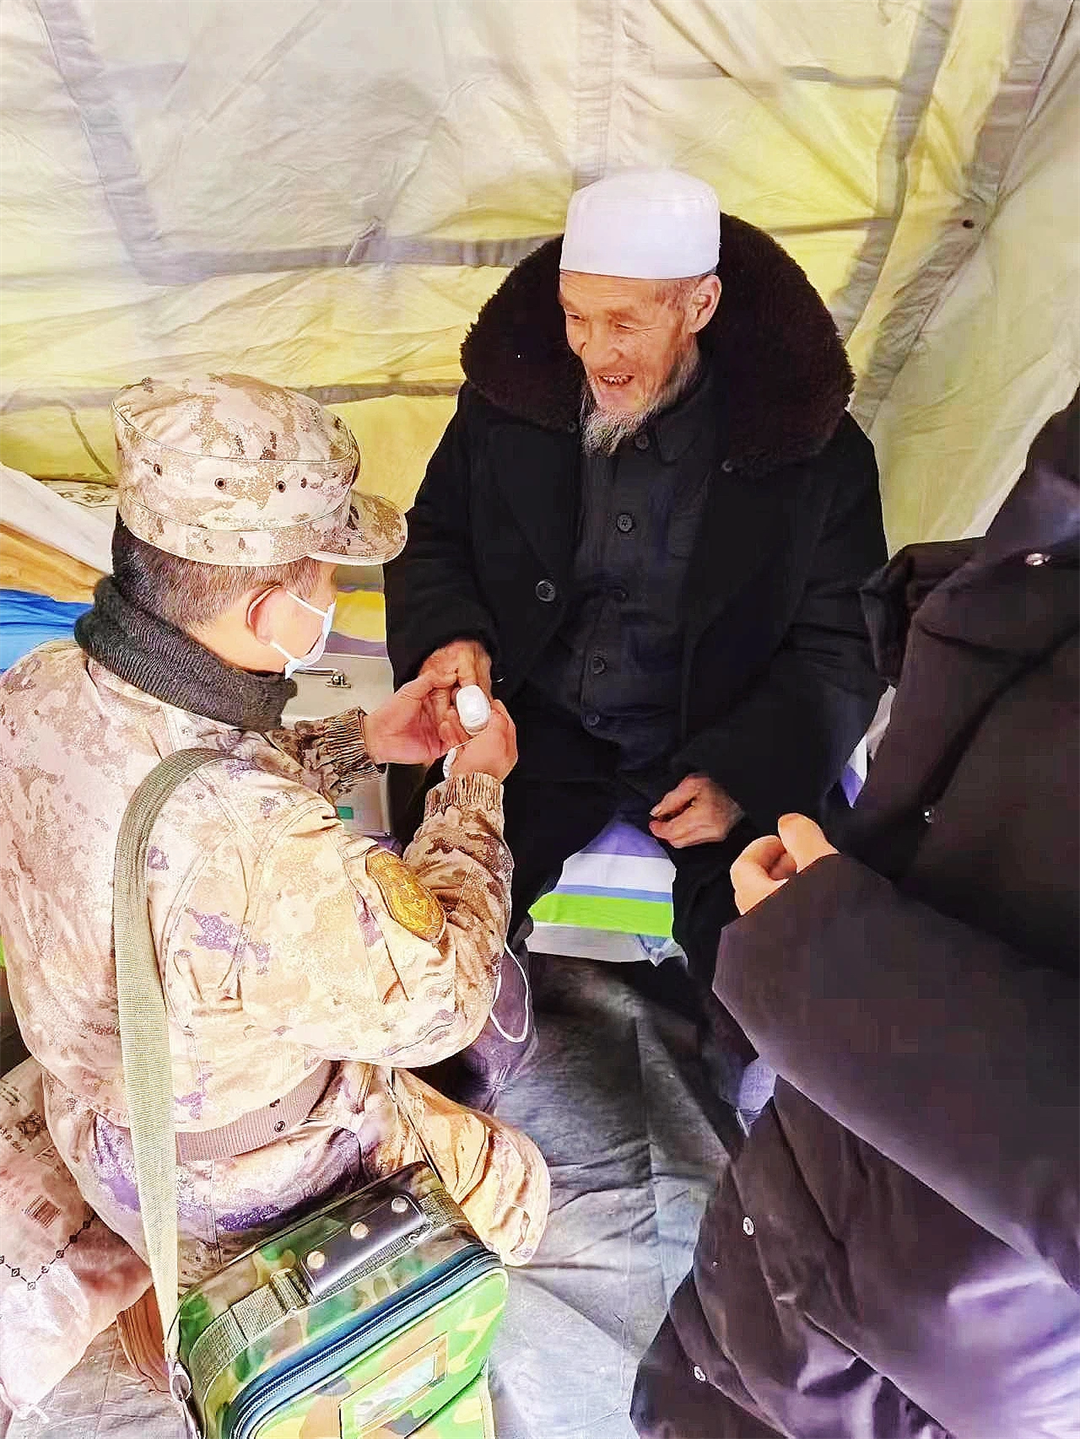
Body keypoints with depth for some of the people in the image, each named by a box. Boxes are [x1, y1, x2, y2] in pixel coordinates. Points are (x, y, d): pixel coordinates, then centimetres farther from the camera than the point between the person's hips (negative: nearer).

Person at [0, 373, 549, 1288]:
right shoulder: (270, 861, -46)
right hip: (232, 1199, -6)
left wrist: (362, 741, -7)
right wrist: (477, 785, -17)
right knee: (514, 1185, 16)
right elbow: (437, 1000, -27)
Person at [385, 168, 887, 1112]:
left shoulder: (811, 448, -9)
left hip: (720, 748, -1)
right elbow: (434, 537, 10)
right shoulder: (510, 399, -3)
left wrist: (747, 772, -18)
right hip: (539, 729, 2)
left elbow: (838, 646, -3)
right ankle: (492, 1032, 16)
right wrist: (448, 636, -12)